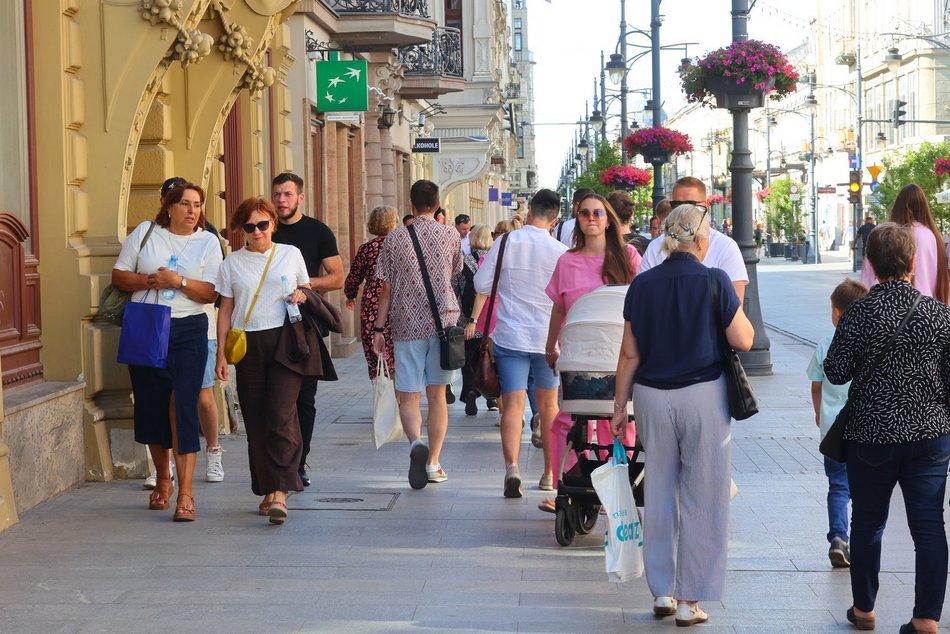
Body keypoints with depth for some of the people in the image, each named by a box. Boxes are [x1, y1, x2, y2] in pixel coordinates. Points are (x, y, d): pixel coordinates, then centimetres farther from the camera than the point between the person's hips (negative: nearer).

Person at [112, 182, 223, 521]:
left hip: (188, 331, -2)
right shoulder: (144, 233, 7)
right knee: (151, 405, 7)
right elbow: (119, 276, 5)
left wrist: (179, 281, -18)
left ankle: (185, 493, -12)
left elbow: (211, 292, -3)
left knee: (183, 407, -11)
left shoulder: (208, 242, 5)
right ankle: (162, 478, 28)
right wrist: (150, 281, -12)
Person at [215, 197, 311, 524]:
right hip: (248, 346, 2)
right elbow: (225, 310, 11)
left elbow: (307, 289, 20)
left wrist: (302, 296, -4)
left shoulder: (291, 254, 9)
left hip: (285, 341, -2)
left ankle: (279, 491, -17)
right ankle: (267, 491, 11)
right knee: (255, 421, 2)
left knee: (281, 416, -14)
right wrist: (221, 353, 4)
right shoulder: (233, 262, 11)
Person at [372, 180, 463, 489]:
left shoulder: (394, 238, -2)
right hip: (443, 321, 1)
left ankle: (416, 443, -25)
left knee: (409, 397, 2)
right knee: (437, 395, 10)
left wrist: (379, 328, 6)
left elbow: (386, 289, 0)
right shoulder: (450, 236, 1)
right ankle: (433, 462, 10)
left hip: (407, 325, -1)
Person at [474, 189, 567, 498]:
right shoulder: (560, 251, -7)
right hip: (548, 337, 1)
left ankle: (512, 466, -23)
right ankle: (550, 472, 25)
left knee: (513, 404, -4)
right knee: (548, 406, 16)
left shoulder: (505, 242, -6)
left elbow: (481, 284, -2)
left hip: (510, 336, -1)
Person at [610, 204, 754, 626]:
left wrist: (620, 406, 10)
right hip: (703, 397, -4)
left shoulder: (643, 284, 2)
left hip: (652, 397, 4)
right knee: (701, 497, 5)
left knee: (659, 492, 14)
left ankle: (662, 592, 21)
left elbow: (630, 352, 3)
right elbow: (743, 341, -6)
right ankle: (689, 601, 7)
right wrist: (737, 310, 12)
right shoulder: (714, 281, -9)